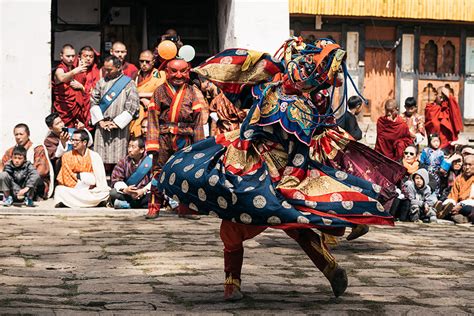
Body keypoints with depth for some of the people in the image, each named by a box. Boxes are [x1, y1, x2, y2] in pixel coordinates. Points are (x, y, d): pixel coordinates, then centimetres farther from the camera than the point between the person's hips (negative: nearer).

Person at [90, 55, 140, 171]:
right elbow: (94, 102, 9)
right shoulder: (102, 82, 9)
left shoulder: (128, 83, 1)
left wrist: (116, 122, -9)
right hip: (102, 126, 2)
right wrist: (100, 120, -3)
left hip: (119, 127, -2)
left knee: (117, 160, -6)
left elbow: (132, 107, -4)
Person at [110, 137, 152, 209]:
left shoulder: (150, 161, -3)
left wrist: (144, 190, -25)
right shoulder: (124, 161, 5)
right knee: (113, 193, -24)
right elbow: (116, 179, -2)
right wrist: (125, 189, -22)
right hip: (128, 195, 2)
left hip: (145, 194, -2)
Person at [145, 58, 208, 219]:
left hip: (184, 139, 1)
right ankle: (154, 206, 5)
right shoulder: (159, 91, 7)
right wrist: (152, 143, -5)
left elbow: (198, 120, 7)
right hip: (164, 138, -1)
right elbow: (153, 119, 2)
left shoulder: (193, 92, 8)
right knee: (159, 171, -1)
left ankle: (185, 208, 14)